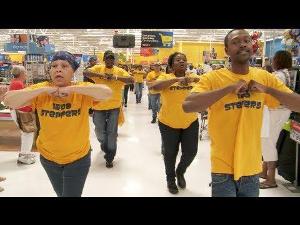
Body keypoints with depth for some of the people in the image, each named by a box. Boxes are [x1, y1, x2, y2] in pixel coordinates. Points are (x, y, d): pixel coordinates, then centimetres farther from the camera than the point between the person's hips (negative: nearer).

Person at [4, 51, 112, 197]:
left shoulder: (82, 91, -17)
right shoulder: (40, 90, -12)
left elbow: (107, 92, -34)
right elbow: (8, 100, -21)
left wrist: (72, 89, -35)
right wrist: (44, 89, -29)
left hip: (78, 158, -3)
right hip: (48, 157, 4)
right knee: (60, 193, 28)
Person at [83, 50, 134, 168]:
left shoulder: (119, 71, 0)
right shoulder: (98, 68, 0)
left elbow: (131, 80, -12)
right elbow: (85, 72, -14)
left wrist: (115, 77, -23)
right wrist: (100, 75, -26)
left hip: (114, 106, -1)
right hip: (99, 106, 1)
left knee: (112, 132, 4)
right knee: (99, 131, 14)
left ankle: (110, 157, 18)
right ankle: (104, 144, 48)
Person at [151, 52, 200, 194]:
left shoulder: (193, 77, 1)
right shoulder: (166, 77, -7)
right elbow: (154, 87, -27)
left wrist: (195, 79, -31)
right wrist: (176, 79, -35)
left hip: (190, 122, 2)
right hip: (168, 123, -2)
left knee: (191, 151, 8)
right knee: (170, 153, 12)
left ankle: (180, 172, 41)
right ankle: (171, 180, 38)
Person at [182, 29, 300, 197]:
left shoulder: (265, 77, 1)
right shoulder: (213, 78, -11)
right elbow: (187, 106, -26)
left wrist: (267, 89, -13)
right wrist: (228, 88, -26)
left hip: (252, 168, 4)